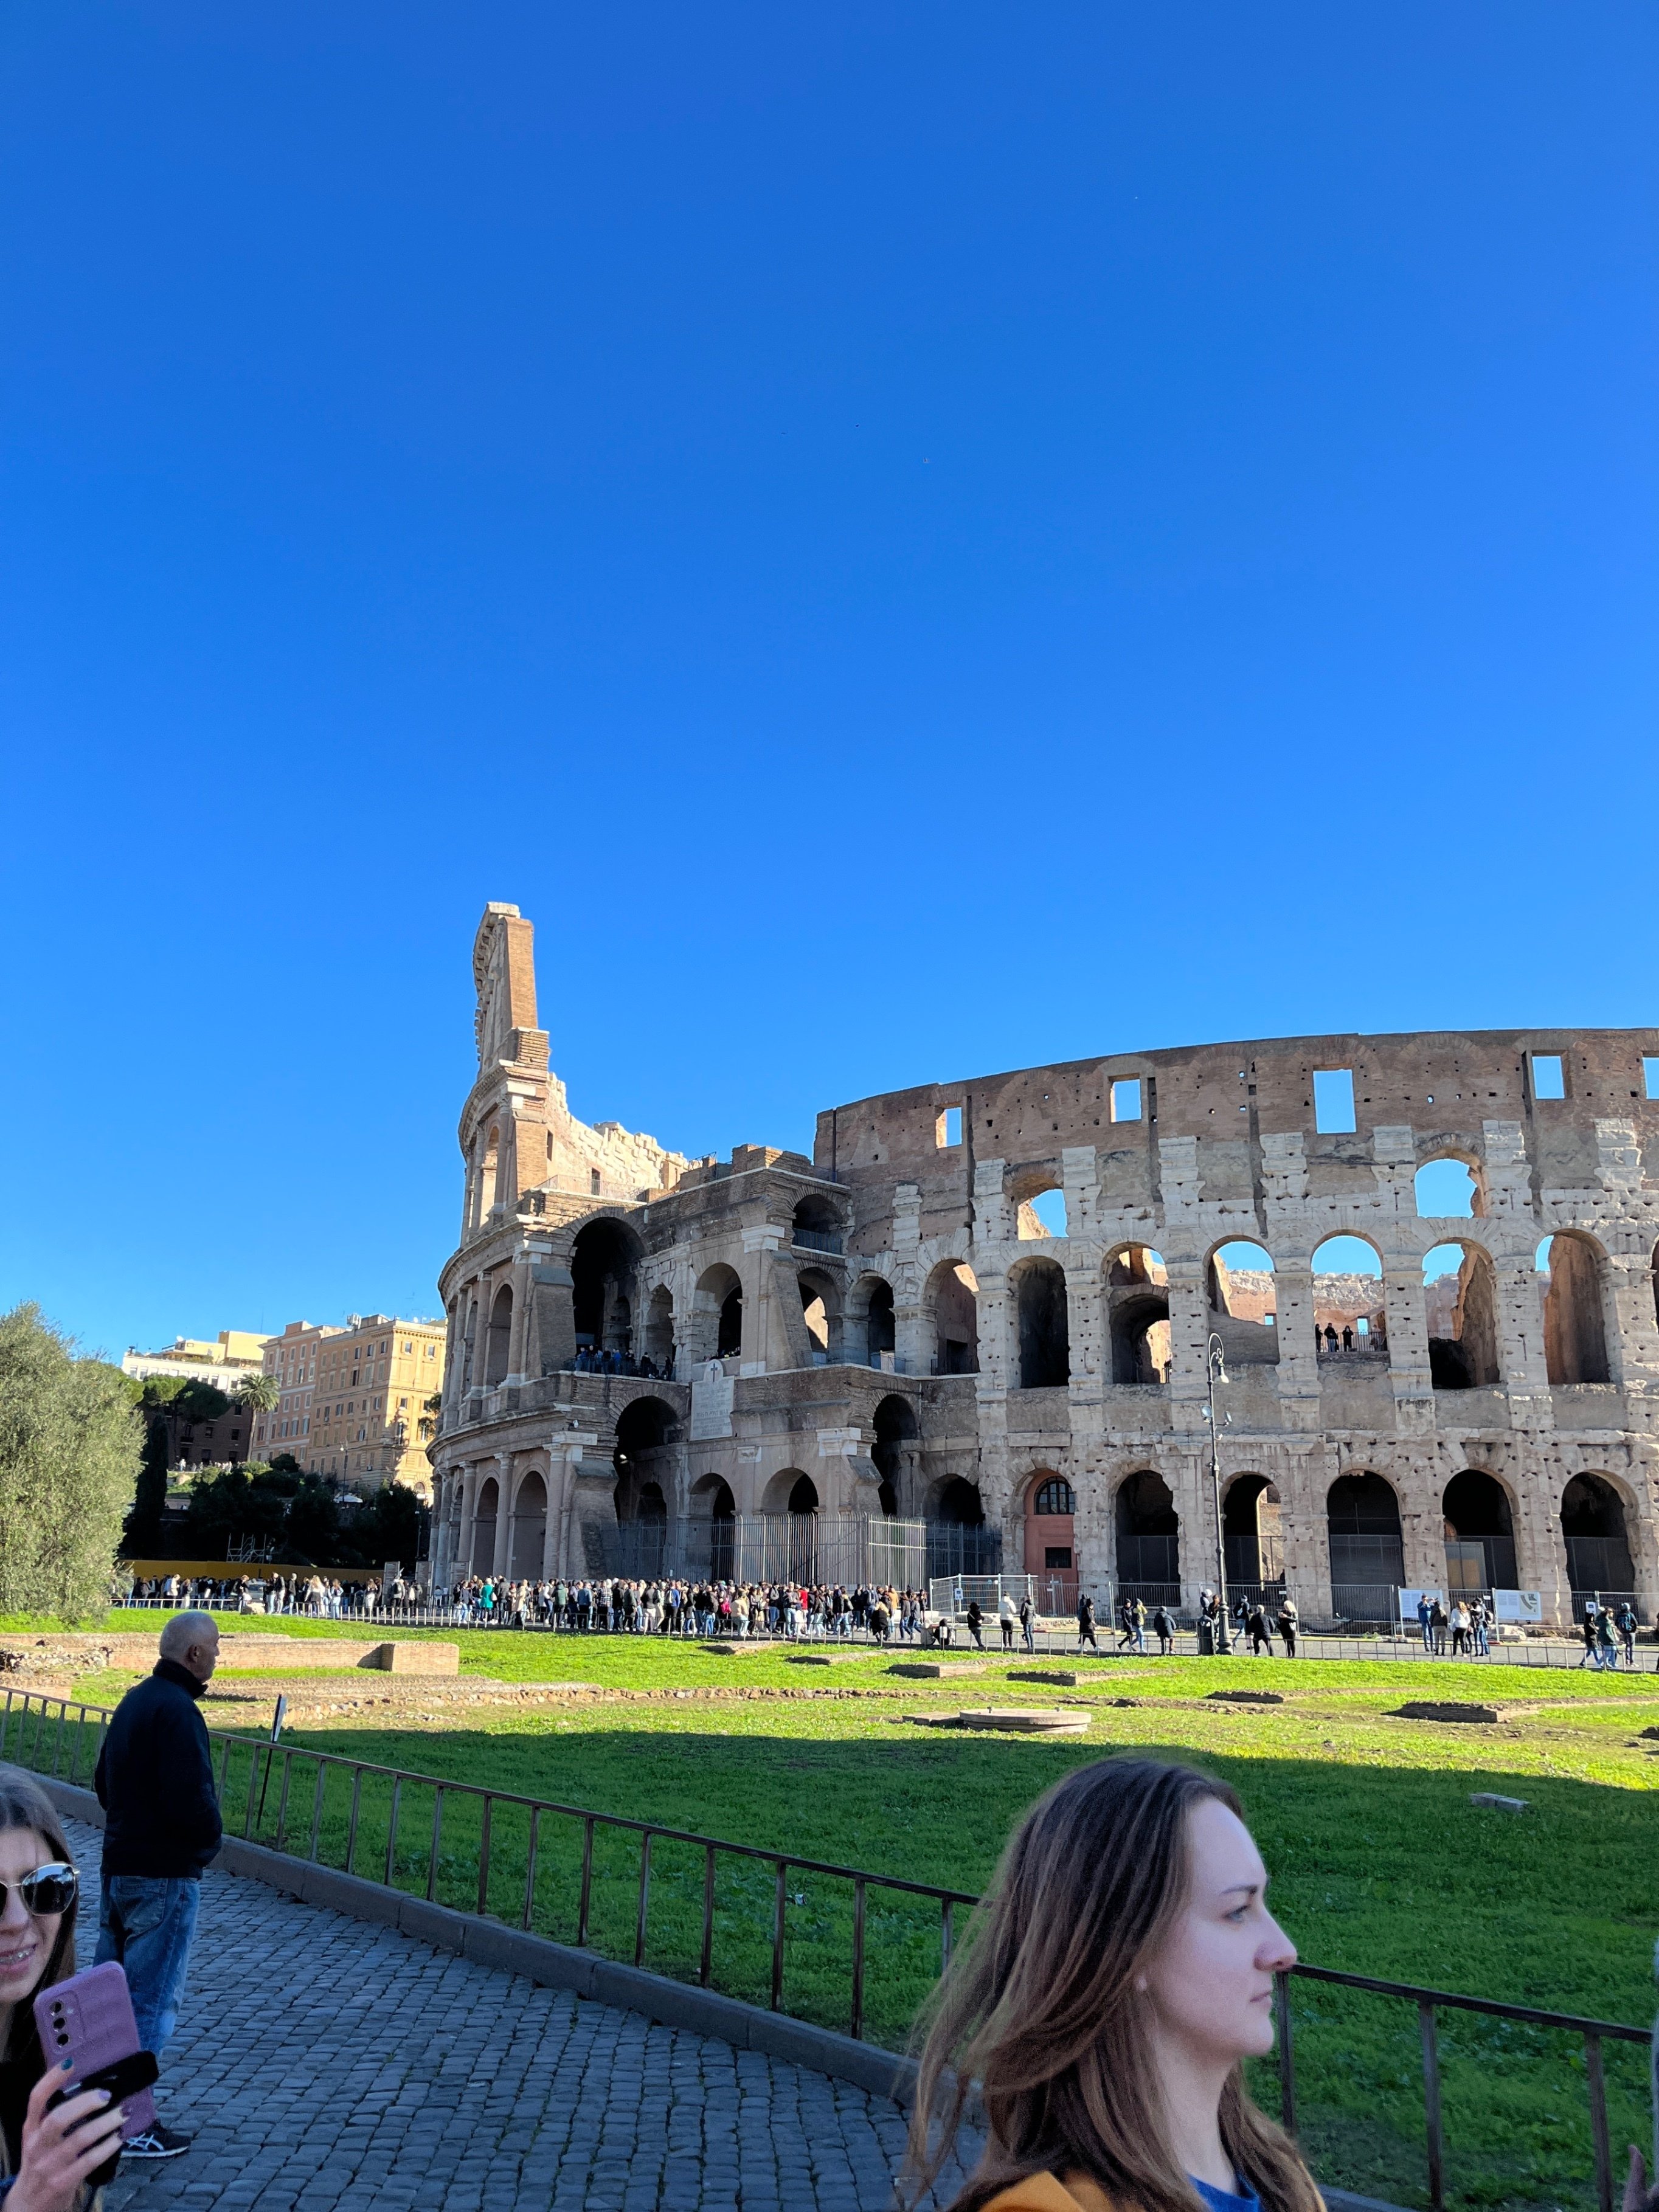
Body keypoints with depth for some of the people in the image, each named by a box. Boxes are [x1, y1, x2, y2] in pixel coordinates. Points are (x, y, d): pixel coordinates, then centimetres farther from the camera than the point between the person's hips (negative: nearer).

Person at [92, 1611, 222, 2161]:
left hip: (119, 1864, 9)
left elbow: (104, 1781, 17)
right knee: (152, 1997, 0)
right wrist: (209, 1838, -7)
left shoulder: (135, 1700, 8)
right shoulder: (176, 1710, -22)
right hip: (165, 1874, -9)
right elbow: (191, 1799, -26)